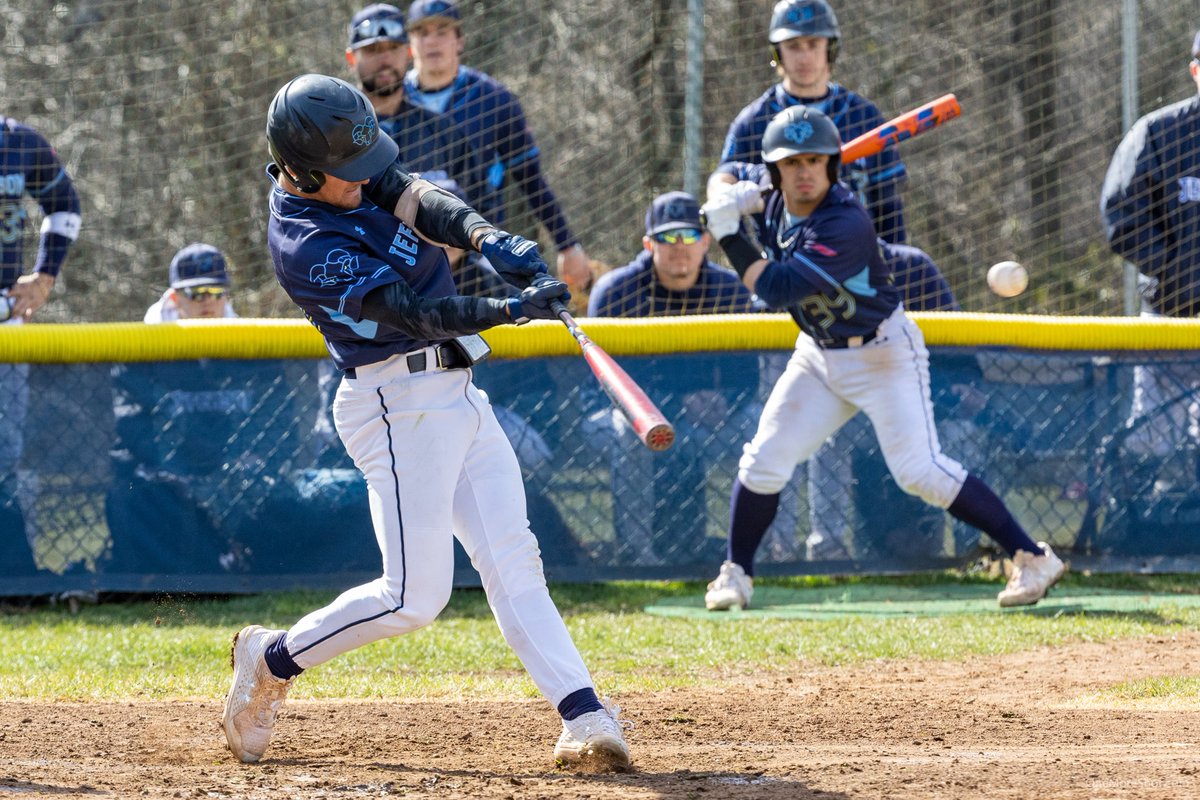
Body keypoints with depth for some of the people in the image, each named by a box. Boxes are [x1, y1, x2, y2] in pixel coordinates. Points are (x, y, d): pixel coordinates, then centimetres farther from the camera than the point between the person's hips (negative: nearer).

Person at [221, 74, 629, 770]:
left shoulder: (353, 175, 4)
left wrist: (489, 239, -30)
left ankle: (584, 715, -7)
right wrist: (515, 309, -34)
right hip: (401, 405, -8)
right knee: (415, 596, -7)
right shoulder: (305, 246, -21)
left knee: (513, 559, -1)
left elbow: (421, 202, -11)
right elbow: (418, 314, -25)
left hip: (458, 395, 8)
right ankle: (273, 661, 13)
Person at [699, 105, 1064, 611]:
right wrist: (733, 192, -11)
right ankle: (736, 573, 18)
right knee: (765, 462, -1)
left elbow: (775, 289, -35)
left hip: (884, 355, -7)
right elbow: (728, 173, 13)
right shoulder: (770, 196, -9)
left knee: (919, 470, -17)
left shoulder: (844, 226, -32)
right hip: (819, 356, 7)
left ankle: (1032, 557, -10)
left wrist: (727, 232, -29)